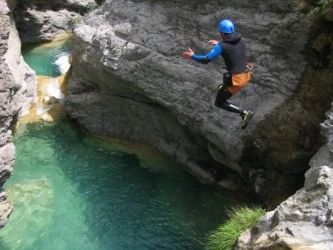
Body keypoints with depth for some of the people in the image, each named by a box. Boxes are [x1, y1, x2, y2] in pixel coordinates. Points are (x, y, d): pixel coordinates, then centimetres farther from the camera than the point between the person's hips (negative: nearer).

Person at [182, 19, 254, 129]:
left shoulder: (221, 46, -16)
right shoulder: (240, 40, 5)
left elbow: (206, 59, -17)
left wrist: (192, 56, -2)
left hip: (236, 79, -8)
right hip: (246, 76, 8)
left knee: (219, 103, 6)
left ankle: (245, 113, -4)